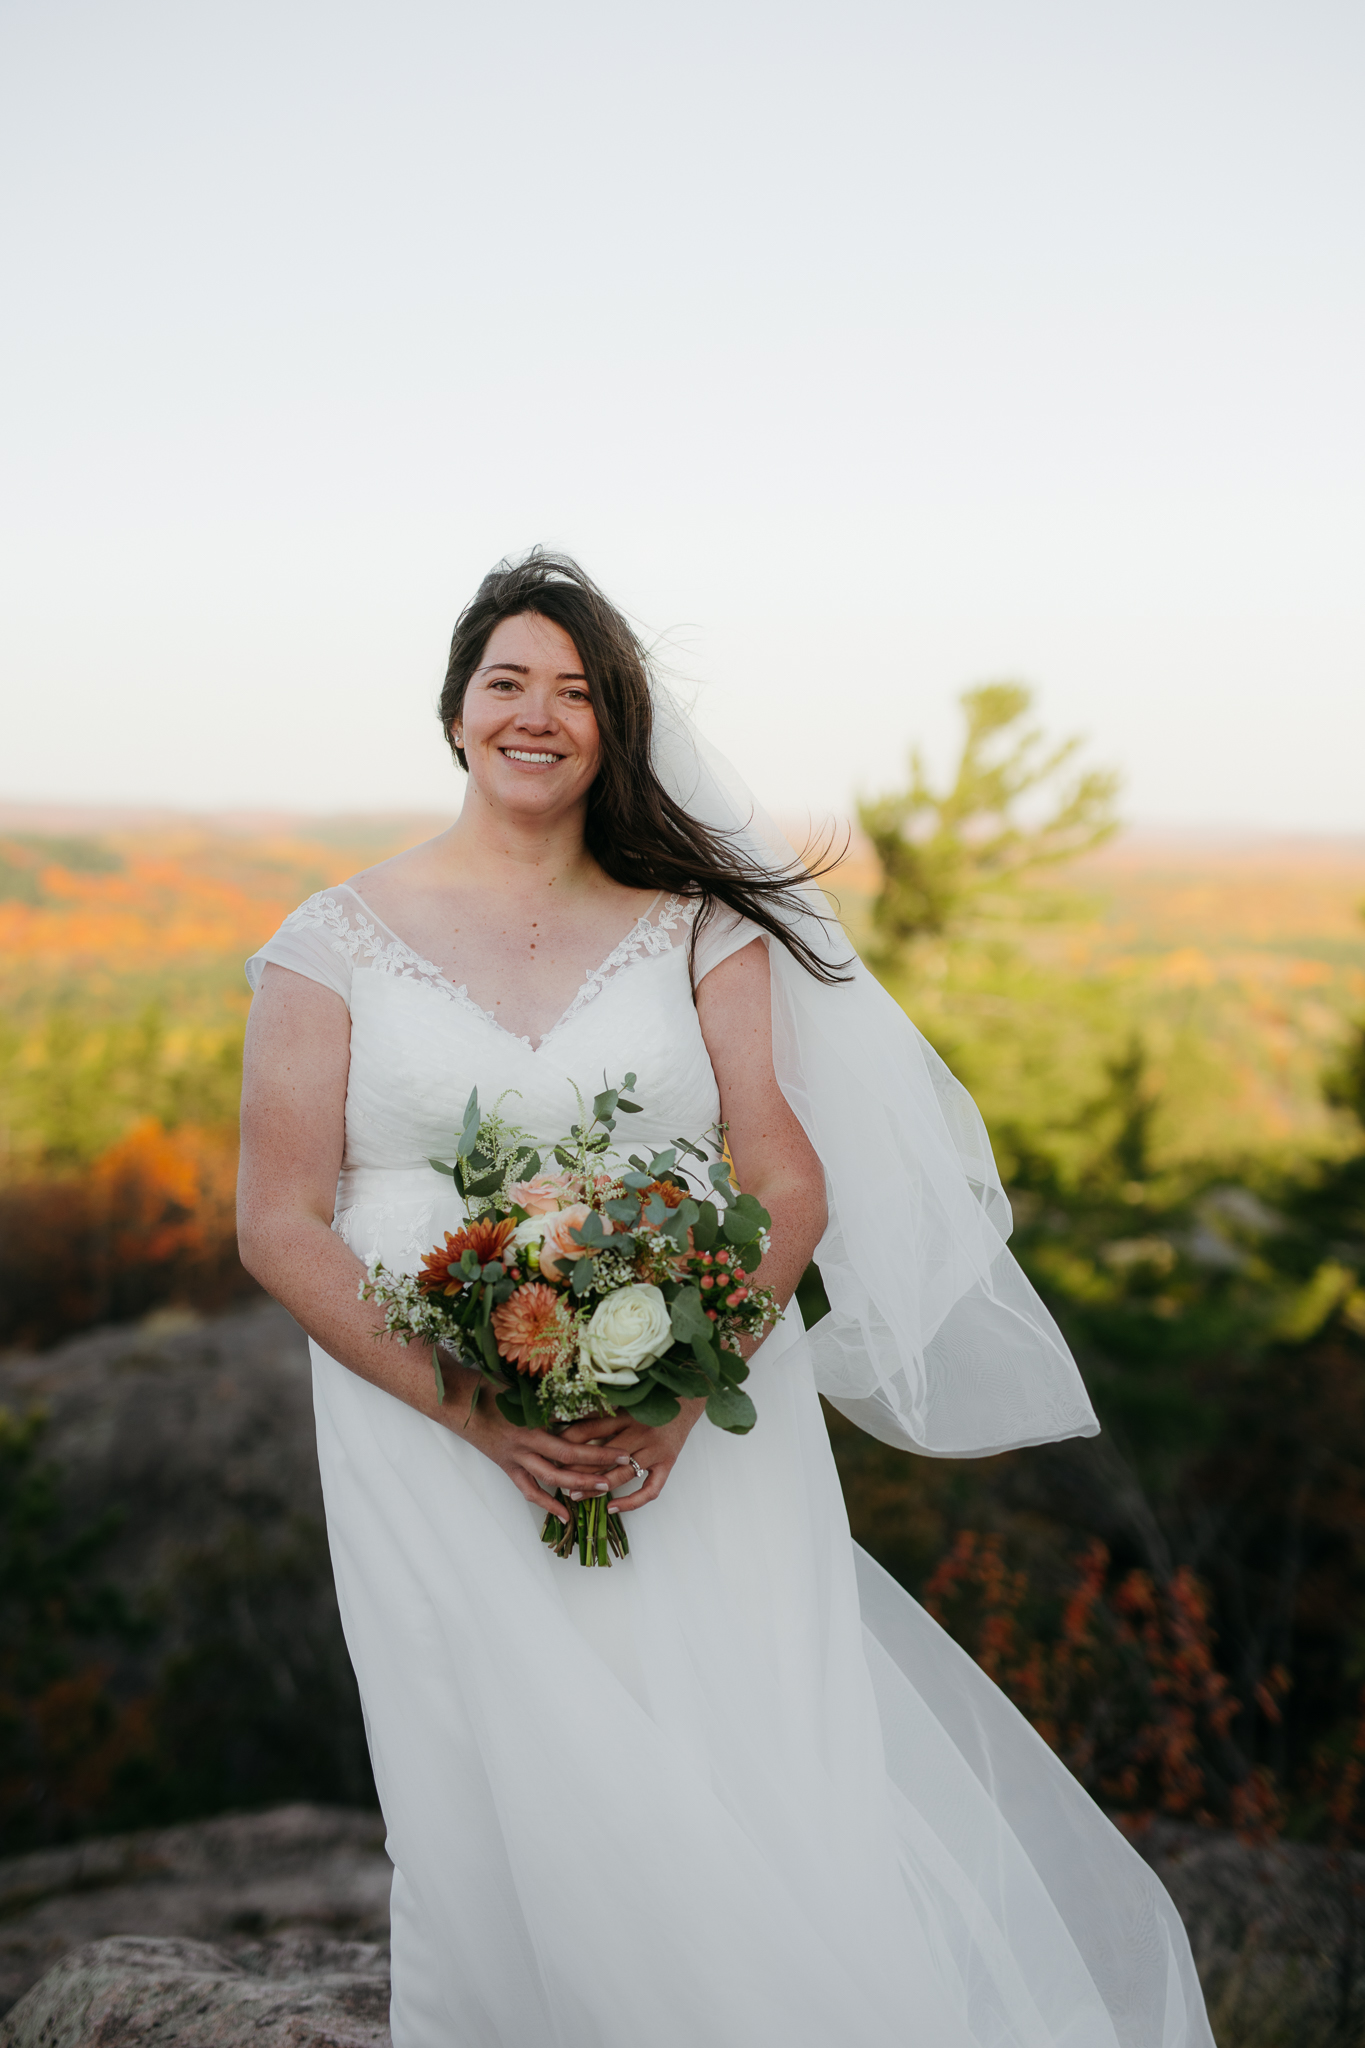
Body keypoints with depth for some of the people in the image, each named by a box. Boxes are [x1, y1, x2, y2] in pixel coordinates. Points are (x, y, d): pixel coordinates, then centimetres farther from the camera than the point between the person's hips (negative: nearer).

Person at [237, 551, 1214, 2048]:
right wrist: (478, 1411, -12)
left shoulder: (701, 931, 9)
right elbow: (280, 1225, 0)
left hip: (706, 1450, 1)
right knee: (521, 1839, -2)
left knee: (768, 1826, -4)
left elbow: (794, 1190, 4)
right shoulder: (339, 942, 5)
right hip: (448, 1462, 0)